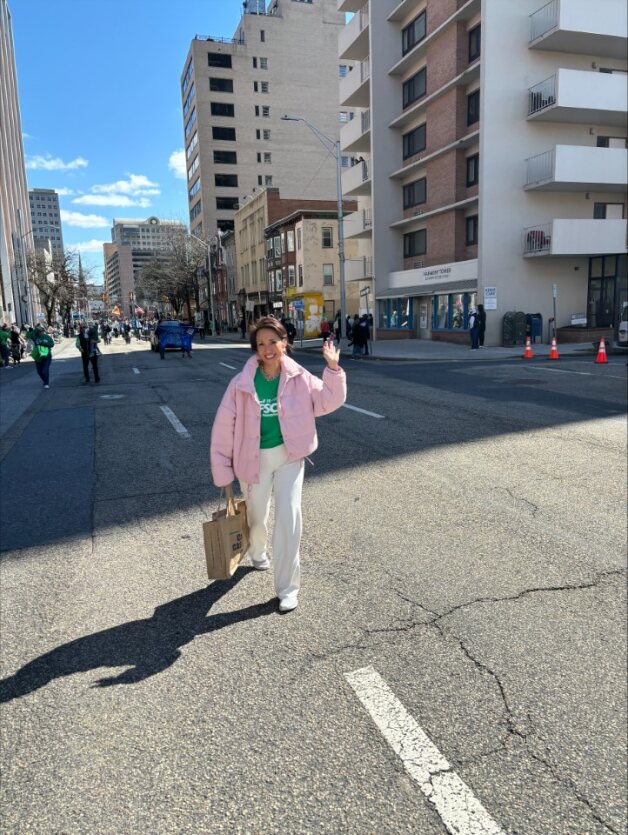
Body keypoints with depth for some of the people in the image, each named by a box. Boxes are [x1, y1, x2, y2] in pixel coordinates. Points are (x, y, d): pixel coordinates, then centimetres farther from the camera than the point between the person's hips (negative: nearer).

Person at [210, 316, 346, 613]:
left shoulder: (298, 377, -9)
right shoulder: (242, 383, -16)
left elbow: (329, 401, -2)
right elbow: (224, 425, -10)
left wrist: (333, 369, -16)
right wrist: (222, 470, -7)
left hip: (289, 455, 1)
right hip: (255, 457, 0)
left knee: (289, 516, -7)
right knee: (257, 517, 16)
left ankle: (287, 586, 9)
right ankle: (258, 552, 54)